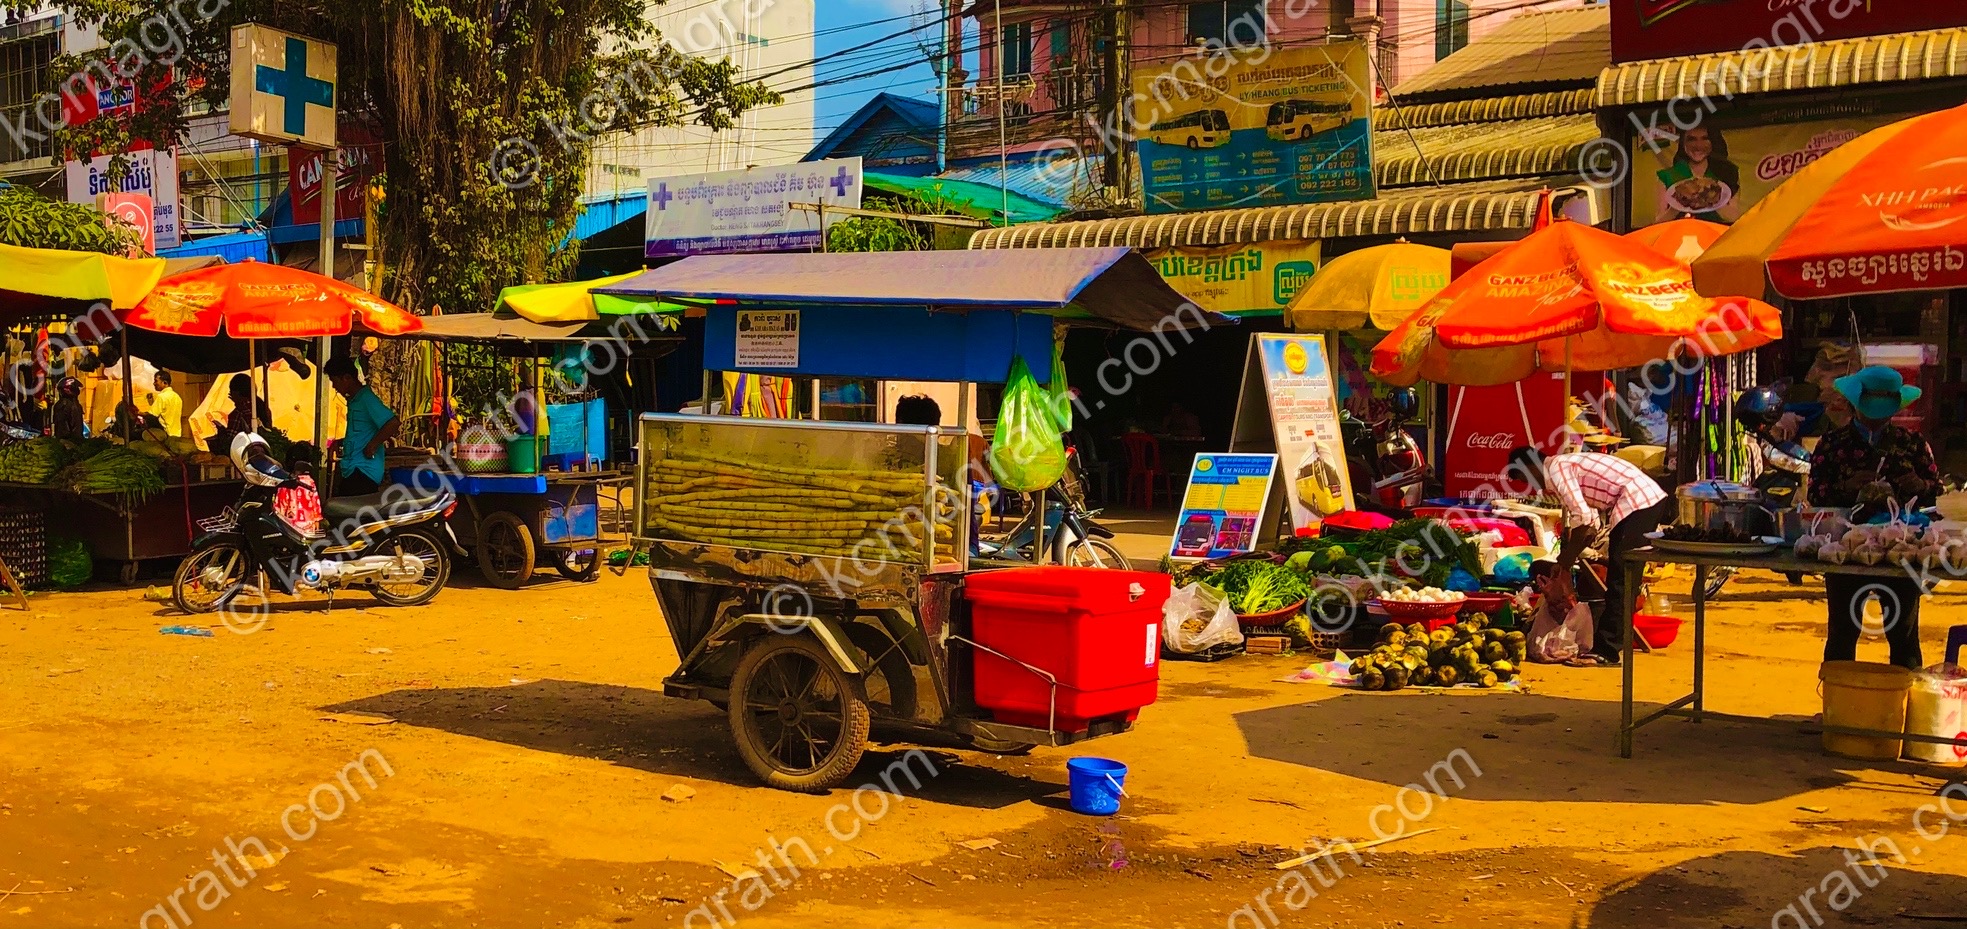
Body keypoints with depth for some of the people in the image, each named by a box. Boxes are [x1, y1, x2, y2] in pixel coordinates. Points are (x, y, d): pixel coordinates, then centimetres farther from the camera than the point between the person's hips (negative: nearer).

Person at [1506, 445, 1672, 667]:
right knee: (1622, 582, 15)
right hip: (1648, 499, 10)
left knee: (1620, 582, -8)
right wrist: (1566, 559, 22)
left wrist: (1567, 558, -8)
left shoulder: (1556, 469, -9)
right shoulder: (1565, 466, 21)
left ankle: (1607, 652, -6)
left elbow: (1582, 517, -19)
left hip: (1638, 502, -10)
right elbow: (1592, 523, 24)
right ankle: (1607, 645, 21)